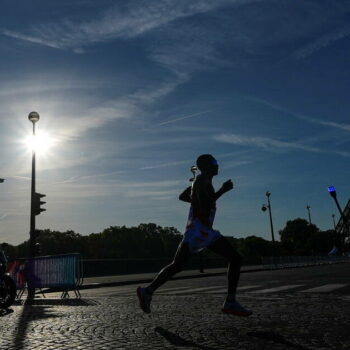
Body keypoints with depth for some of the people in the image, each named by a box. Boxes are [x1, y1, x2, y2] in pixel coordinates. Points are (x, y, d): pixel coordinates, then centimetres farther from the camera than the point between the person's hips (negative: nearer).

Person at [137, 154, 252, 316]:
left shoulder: (204, 181, 21)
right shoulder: (202, 181, -7)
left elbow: (182, 196, 29)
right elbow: (204, 205, -21)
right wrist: (223, 190, -12)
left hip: (207, 231, 10)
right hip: (197, 228, -10)